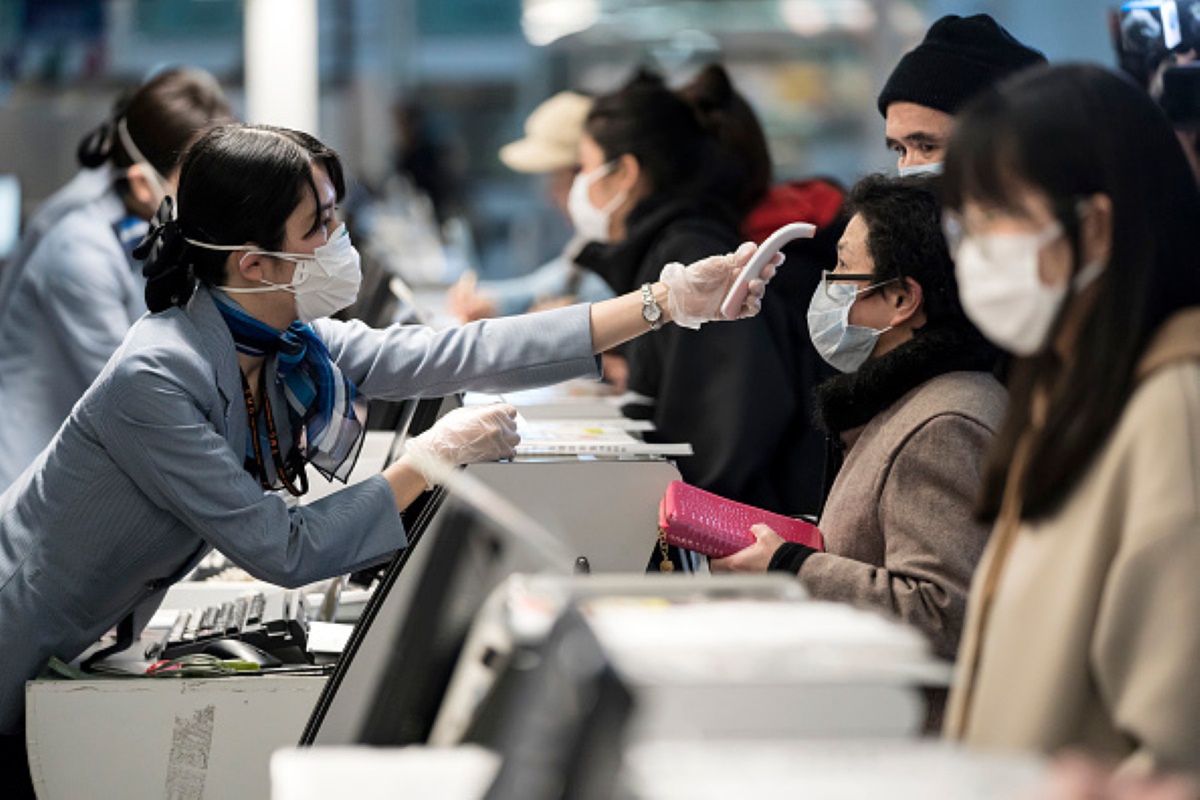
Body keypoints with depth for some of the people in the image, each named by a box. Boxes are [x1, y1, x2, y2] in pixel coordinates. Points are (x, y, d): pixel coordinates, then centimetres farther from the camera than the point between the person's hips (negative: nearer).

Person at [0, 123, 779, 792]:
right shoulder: (158, 380, -30)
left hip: (94, 646, 8)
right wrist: (430, 461, -20)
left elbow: (468, 353, -9)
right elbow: (284, 551, -27)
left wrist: (669, 302, -12)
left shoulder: (296, 347, -6)